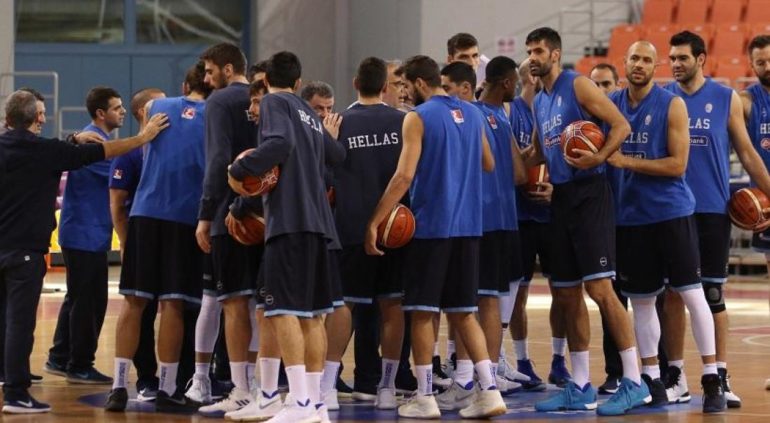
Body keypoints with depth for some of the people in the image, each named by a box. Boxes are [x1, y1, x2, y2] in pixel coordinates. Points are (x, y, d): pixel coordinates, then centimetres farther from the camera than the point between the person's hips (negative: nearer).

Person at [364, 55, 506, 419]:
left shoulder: (418, 117, -9)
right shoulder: (472, 114, 11)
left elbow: (404, 175, -17)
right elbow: (488, 164, 22)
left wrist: (374, 222, -16)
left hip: (430, 225, -6)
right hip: (467, 226, 6)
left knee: (422, 311, 2)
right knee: (463, 312, 11)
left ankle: (424, 398, 3)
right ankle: (489, 391, 1)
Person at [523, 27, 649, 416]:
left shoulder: (577, 86, -7)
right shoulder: (539, 102, 17)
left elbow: (621, 125, -14)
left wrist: (599, 157, -27)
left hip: (588, 194, -9)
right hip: (560, 198, 9)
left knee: (599, 288, -15)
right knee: (566, 295, 10)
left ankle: (634, 382, -14)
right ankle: (580, 388, 17)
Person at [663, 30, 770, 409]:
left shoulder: (726, 99, 3)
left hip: (713, 209, -1)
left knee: (713, 293, 1)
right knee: (674, 292, 4)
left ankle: (718, 378, 6)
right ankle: (675, 377, 11)